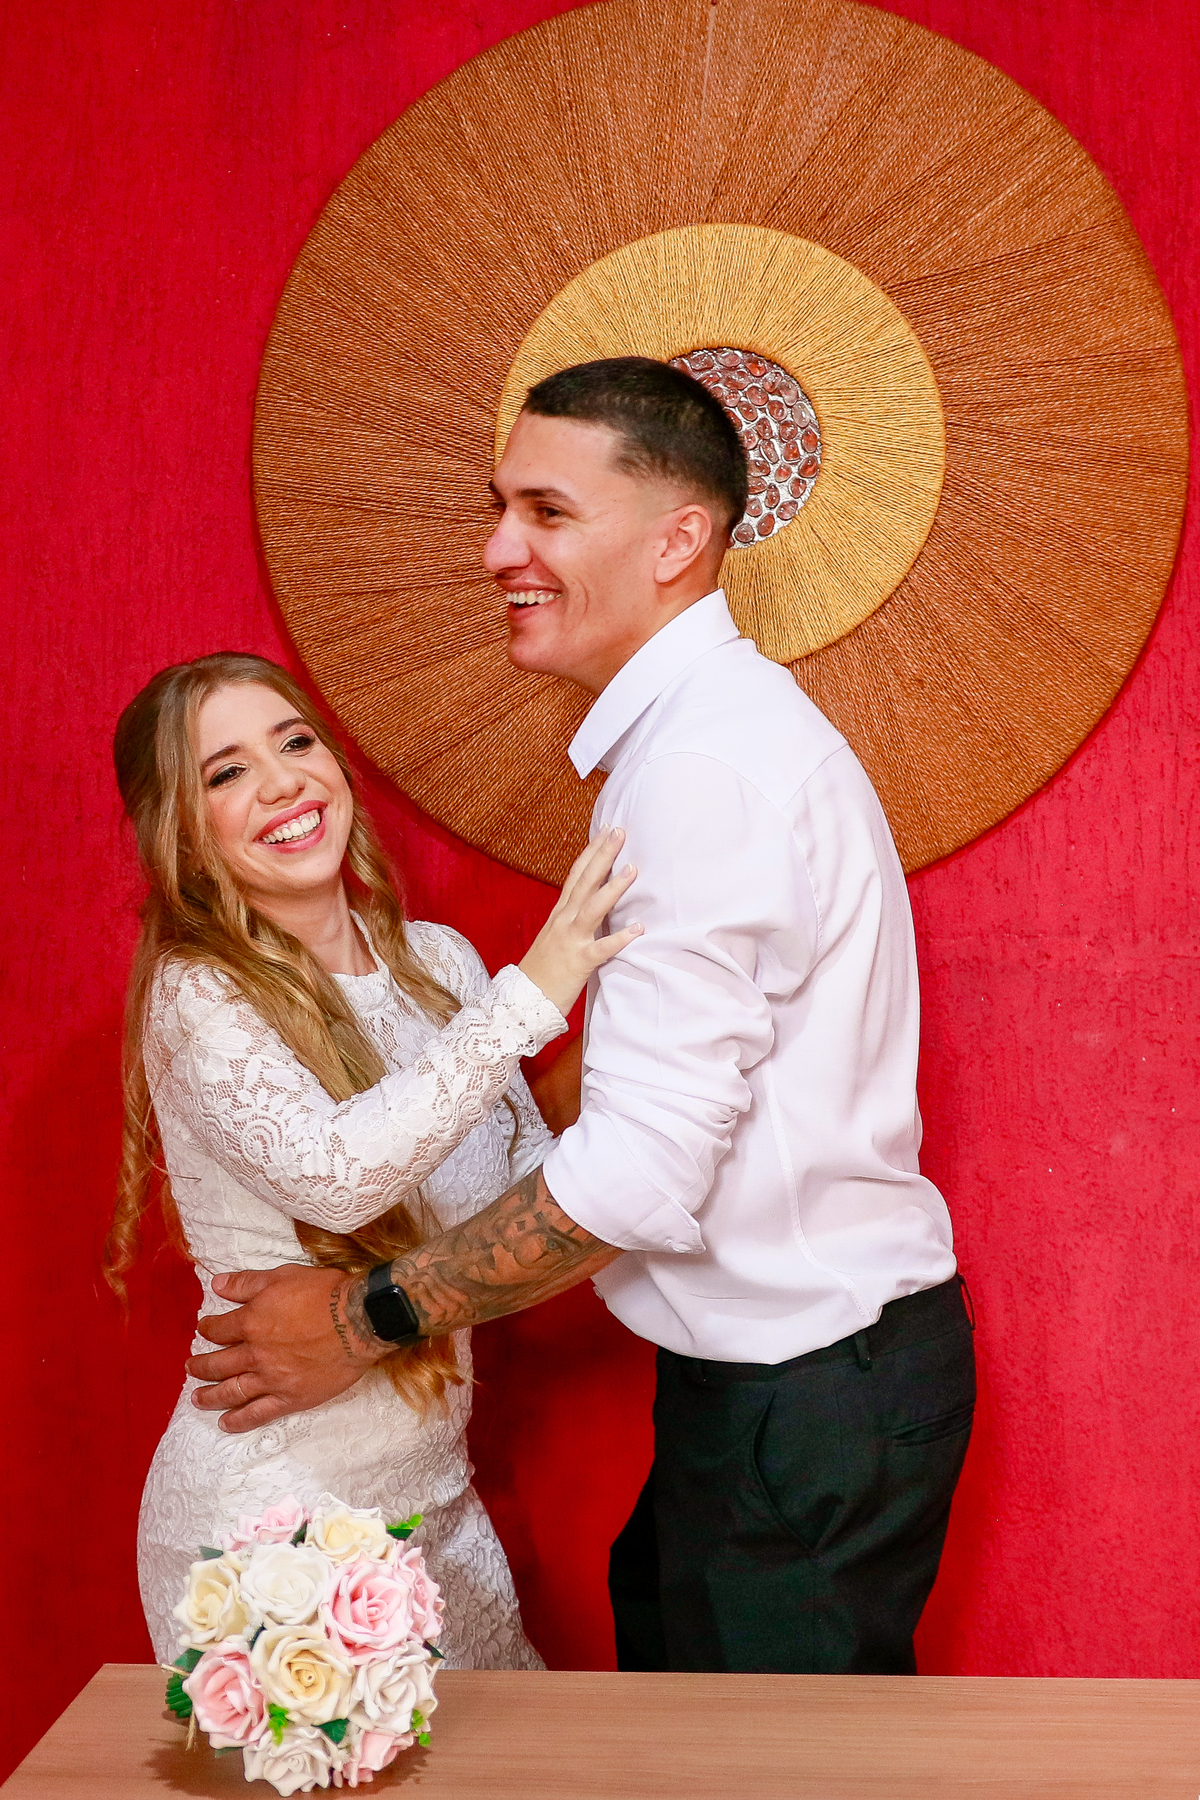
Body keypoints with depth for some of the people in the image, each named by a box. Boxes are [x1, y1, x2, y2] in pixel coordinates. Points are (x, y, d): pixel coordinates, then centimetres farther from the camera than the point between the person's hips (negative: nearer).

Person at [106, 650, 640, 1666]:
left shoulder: (438, 961, 2)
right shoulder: (197, 998, -15)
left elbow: (531, 1181, 6)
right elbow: (329, 1175, -32)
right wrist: (529, 994, -32)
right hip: (271, 1507, -6)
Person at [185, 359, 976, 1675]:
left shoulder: (709, 765, -24)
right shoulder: (709, 728, 9)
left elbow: (642, 1174, -26)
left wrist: (366, 1320, -15)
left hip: (806, 1407, -9)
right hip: (785, 1370, 9)